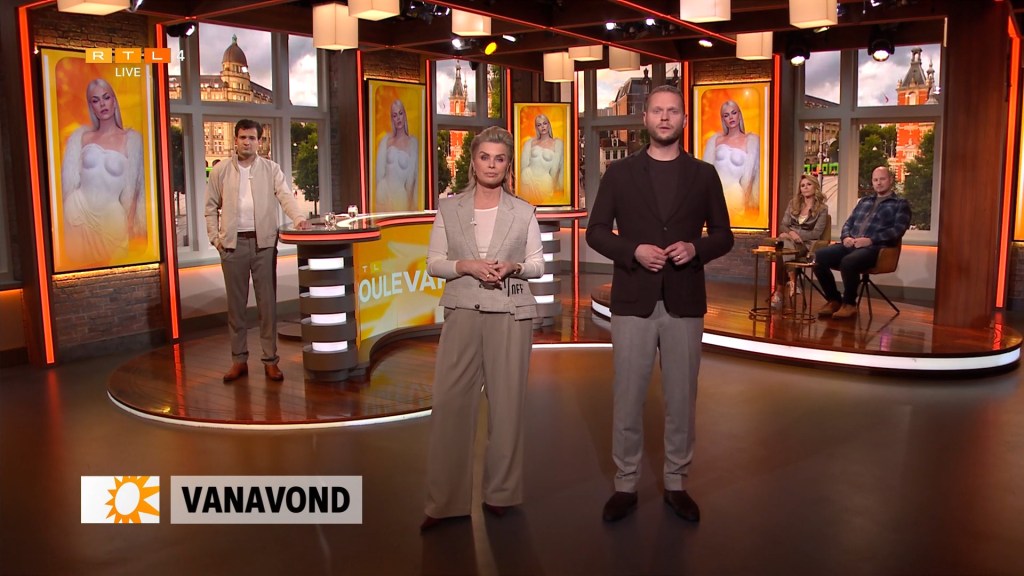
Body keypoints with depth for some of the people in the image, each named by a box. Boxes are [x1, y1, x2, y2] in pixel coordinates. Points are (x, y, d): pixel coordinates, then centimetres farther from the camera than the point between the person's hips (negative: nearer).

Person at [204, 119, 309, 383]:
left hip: (264, 242, -1)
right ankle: (239, 359, 15)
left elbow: (285, 195, -7)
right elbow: (211, 207, 11)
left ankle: (270, 359, 7)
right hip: (233, 244, 1)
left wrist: (298, 217, -25)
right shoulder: (220, 171, 8)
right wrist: (215, 237, 1)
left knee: (268, 302, 1)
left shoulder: (271, 169, 6)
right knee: (236, 304, 6)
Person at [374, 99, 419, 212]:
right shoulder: (386, 139, 8)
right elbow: (379, 170, 6)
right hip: (384, 192, 1)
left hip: (401, 193, -1)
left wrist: (409, 197, -7)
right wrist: (381, 192, -2)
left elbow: (413, 174, 0)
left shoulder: (413, 142, 2)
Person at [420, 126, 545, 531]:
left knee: (506, 403, 5)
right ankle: (445, 501, 6)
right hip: (462, 314, 0)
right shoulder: (448, 209, 6)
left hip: (511, 315, 0)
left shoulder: (523, 212, 5)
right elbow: (433, 263, 4)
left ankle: (500, 492, 20)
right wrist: (466, 265, -14)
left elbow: (538, 264, 6)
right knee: (449, 402, -4)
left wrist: (514, 267, -14)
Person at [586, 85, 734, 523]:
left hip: (684, 302, 1)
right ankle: (626, 484, 18)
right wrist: (633, 251, -14)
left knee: (681, 398, 9)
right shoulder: (620, 172, 4)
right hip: (633, 301, -1)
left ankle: (676, 483, 25)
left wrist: (695, 248, -12)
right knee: (628, 398, 4)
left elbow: (723, 235, 9)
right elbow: (596, 231, 3)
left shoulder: (703, 175, 7)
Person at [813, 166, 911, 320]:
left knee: (848, 262, -38)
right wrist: (846, 237, 0)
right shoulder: (864, 201, 27)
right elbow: (849, 223, 24)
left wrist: (871, 240, -17)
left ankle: (849, 303, -16)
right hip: (851, 245, 6)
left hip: (875, 247, -6)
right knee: (819, 256, -21)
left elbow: (898, 230, -4)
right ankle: (834, 300, -7)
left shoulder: (901, 204, 9)